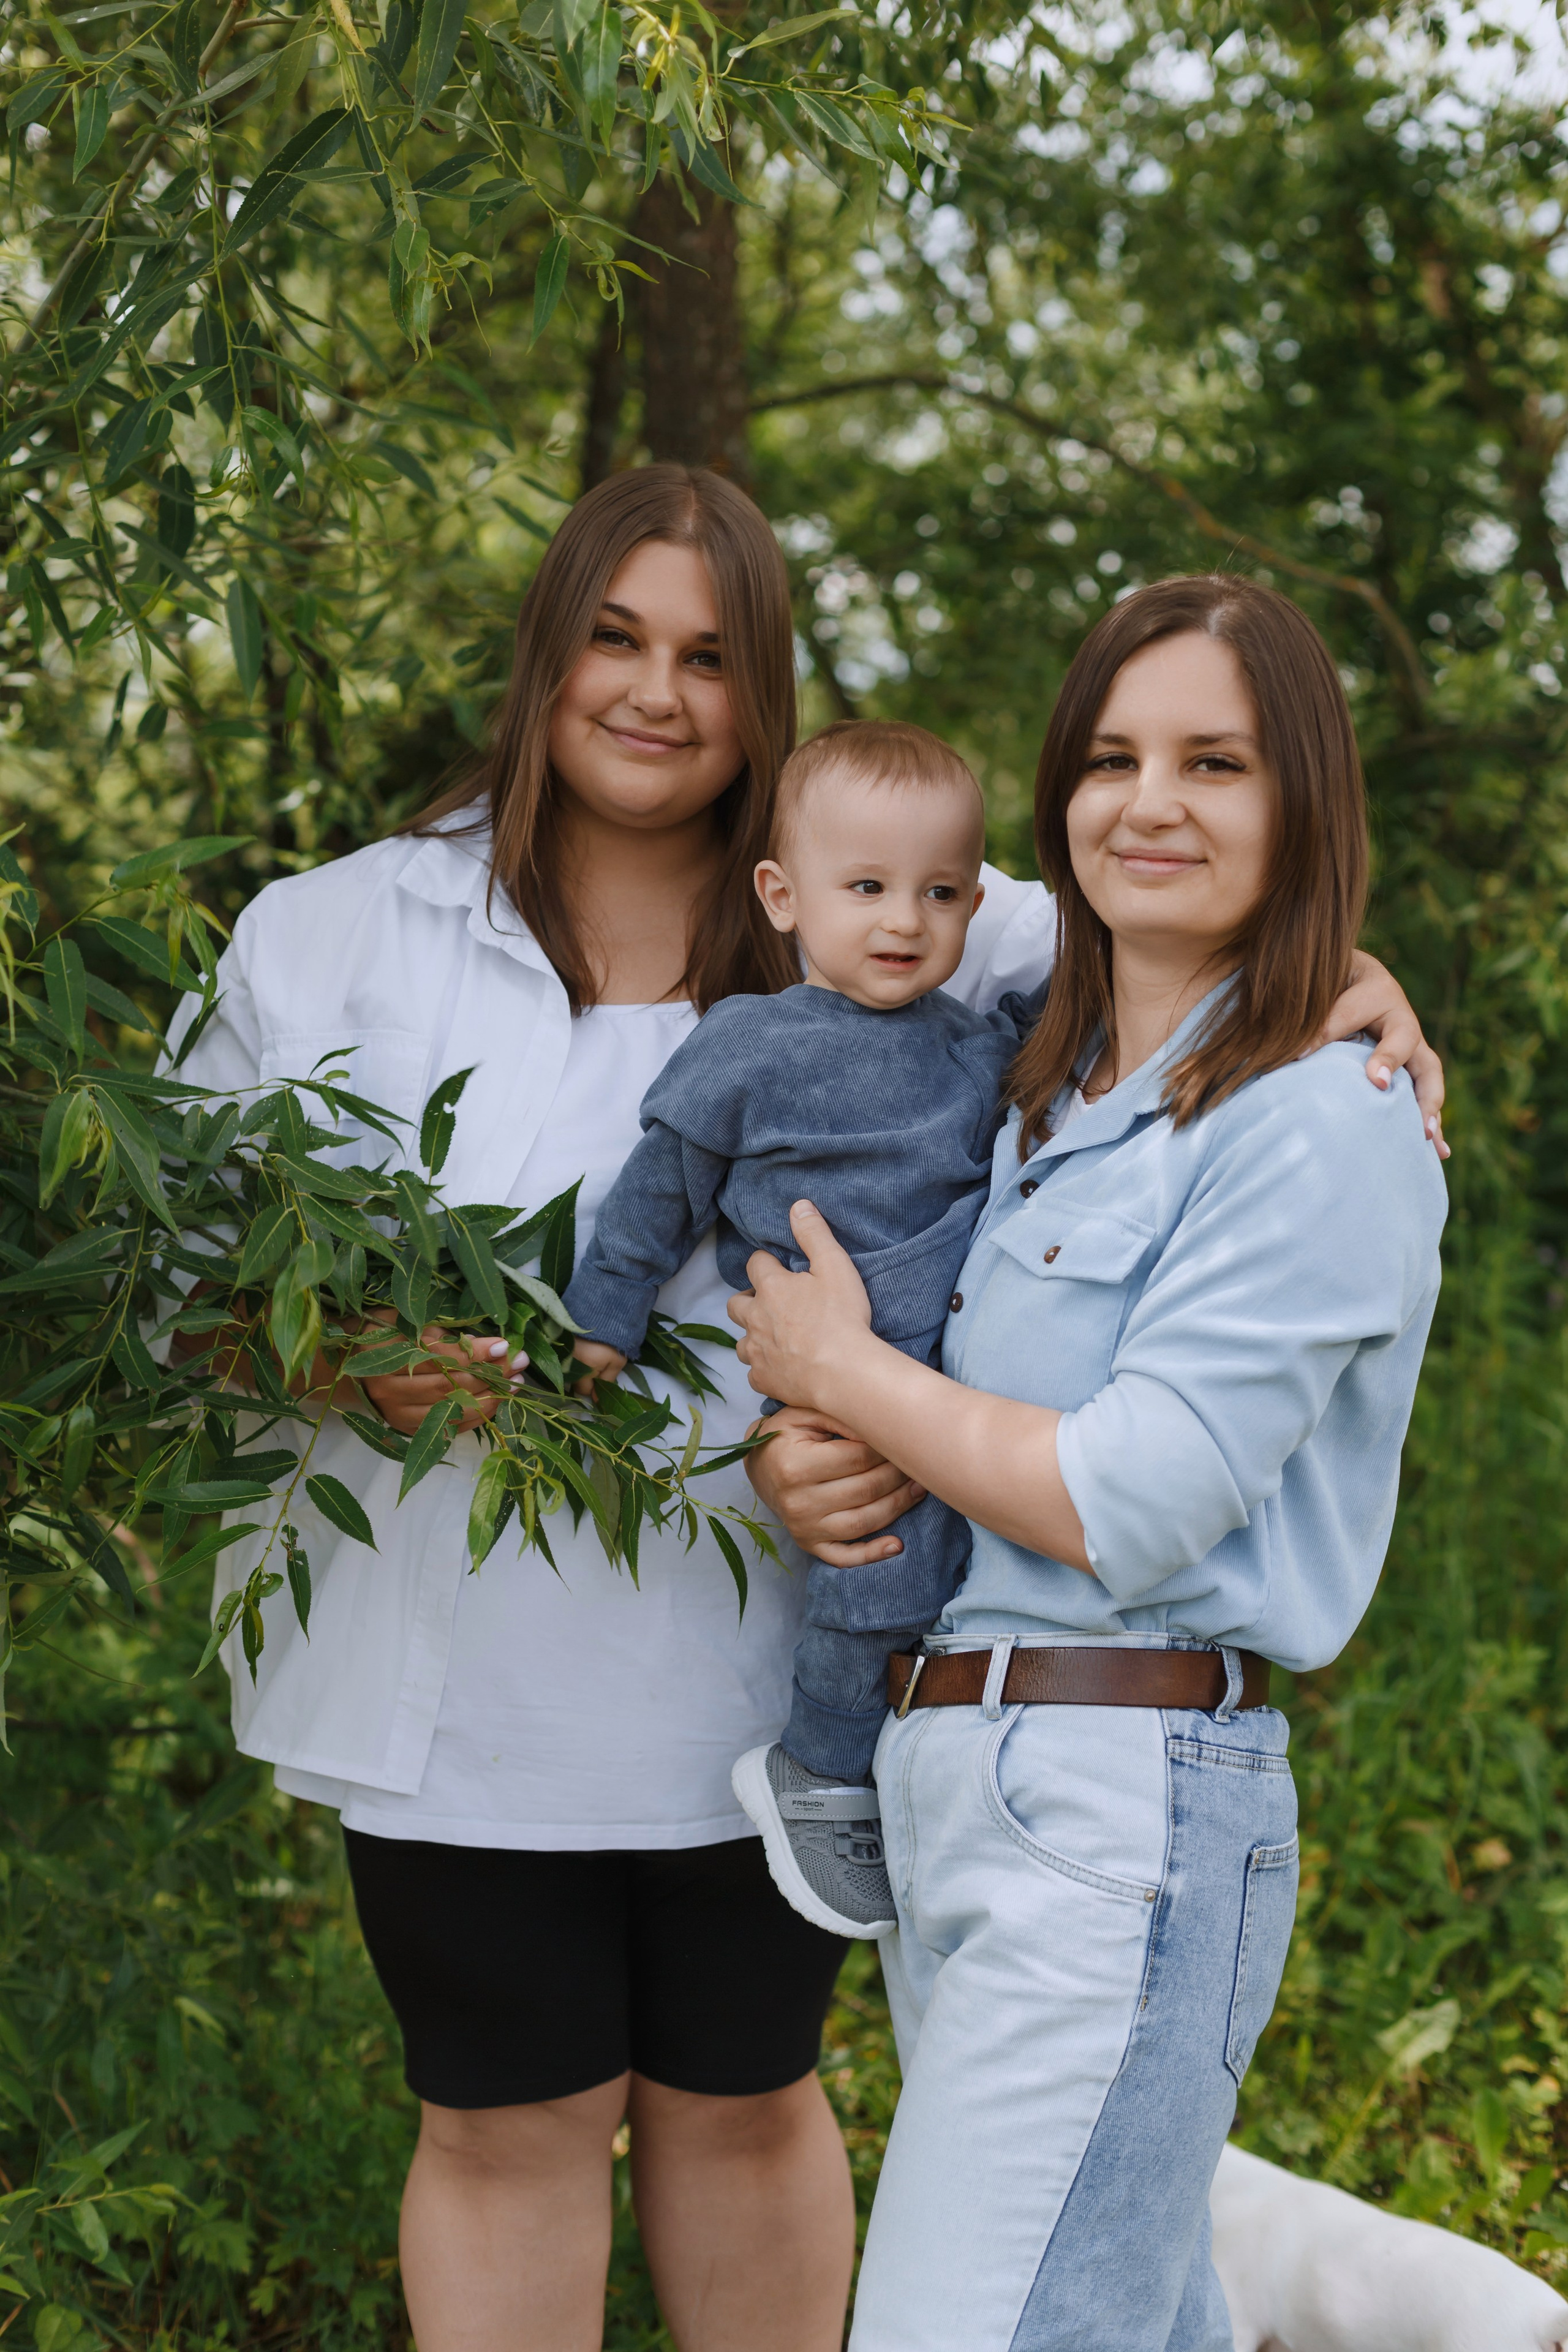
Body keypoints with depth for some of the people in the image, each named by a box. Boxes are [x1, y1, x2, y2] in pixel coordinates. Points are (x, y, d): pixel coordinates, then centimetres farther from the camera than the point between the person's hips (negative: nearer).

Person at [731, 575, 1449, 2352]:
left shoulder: (1325, 1128, -10)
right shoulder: (1044, 1107, 15)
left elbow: (1126, 1507, -16)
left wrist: (841, 1370, -4)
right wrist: (794, 1464, 5)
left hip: (1119, 1819, -8)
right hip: (942, 1787, 8)